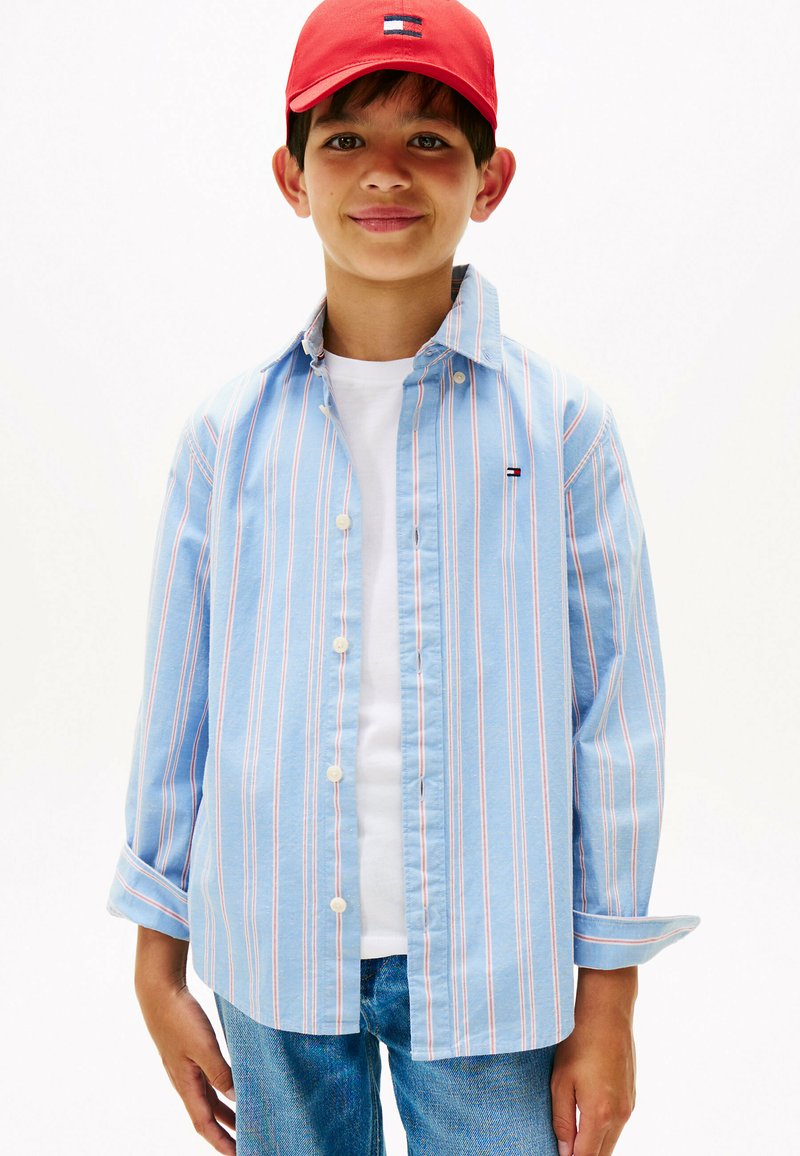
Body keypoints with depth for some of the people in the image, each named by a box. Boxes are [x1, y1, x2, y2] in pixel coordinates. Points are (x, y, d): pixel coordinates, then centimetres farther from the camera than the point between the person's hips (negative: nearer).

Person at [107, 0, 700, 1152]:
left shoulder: (559, 423, -5)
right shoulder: (229, 431, 0)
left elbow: (615, 716, -3)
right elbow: (178, 702, 5)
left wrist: (606, 1003, -1)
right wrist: (159, 967, 9)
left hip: (489, 971, -1)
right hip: (274, 961, 2)